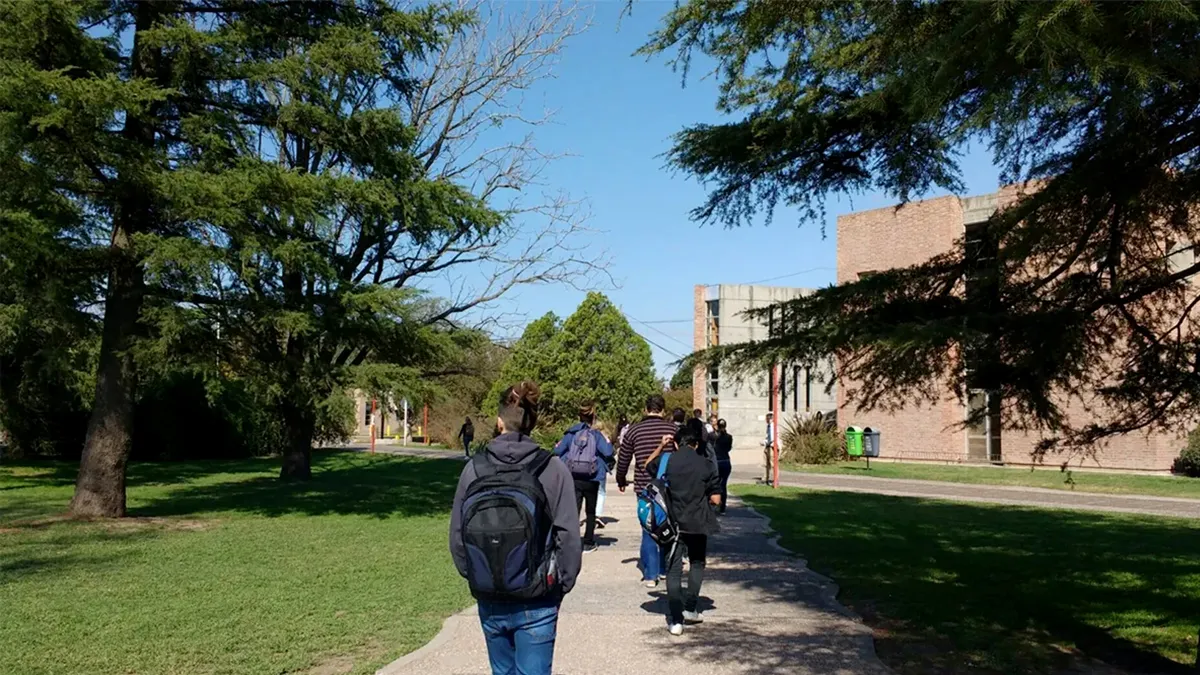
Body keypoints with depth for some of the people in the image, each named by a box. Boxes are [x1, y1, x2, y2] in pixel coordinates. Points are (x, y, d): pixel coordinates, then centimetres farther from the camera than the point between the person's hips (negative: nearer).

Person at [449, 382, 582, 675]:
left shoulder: (474, 468, -5)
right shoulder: (553, 469, -12)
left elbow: (456, 535, 0)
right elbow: (568, 537, -11)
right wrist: (562, 585, 4)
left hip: (489, 602, 3)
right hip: (536, 604, -3)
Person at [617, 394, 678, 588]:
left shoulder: (634, 430, -1)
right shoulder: (672, 429, -3)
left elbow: (623, 459, 6)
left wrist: (621, 481, 23)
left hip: (644, 487, 0)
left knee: (648, 530, 7)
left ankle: (650, 575, 4)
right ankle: (664, 569, 26)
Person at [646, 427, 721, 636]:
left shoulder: (666, 460, -3)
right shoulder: (705, 464, -5)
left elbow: (649, 467, 19)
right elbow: (716, 499, -5)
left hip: (674, 523, 0)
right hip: (698, 524, 0)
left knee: (674, 570, 4)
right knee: (697, 564, 22)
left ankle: (675, 620, 0)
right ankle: (690, 608, 22)